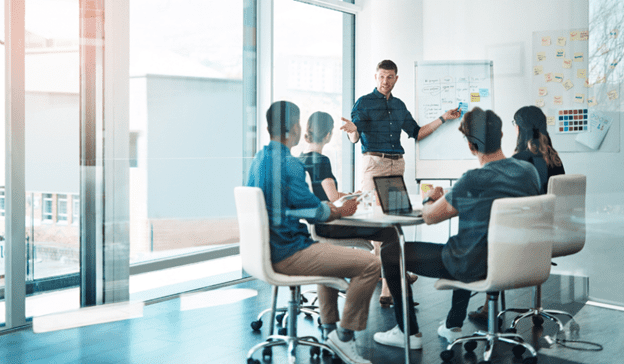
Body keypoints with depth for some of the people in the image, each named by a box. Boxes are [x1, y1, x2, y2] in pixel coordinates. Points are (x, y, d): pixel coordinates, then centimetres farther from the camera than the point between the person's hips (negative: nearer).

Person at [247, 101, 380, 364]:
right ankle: (344, 334, 0)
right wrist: (341, 212, 6)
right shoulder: (288, 163, -18)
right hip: (288, 255, -10)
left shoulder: (258, 160, 10)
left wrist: (329, 207, 19)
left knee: (328, 251, 35)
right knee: (370, 264, -12)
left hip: (268, 251, 10)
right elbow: (314, 212, -13)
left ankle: (329, 327, 35)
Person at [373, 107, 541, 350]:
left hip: (476, 267, -7)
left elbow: (430, 217, -13)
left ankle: (409, 333, 15)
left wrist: (430, 199, 9)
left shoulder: (473, 182, -25)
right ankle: (453, 326, 41)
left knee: (389, 253, 5)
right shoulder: (529, 171, -4)